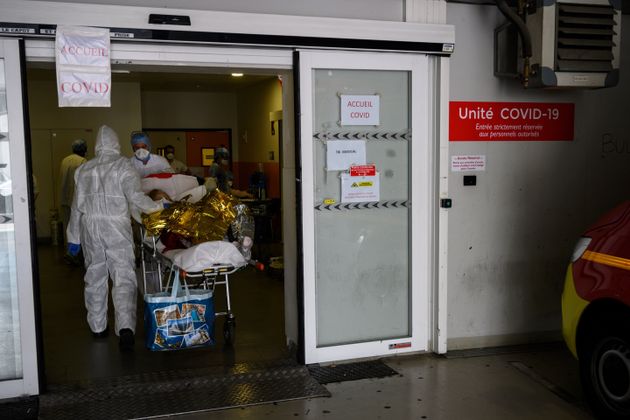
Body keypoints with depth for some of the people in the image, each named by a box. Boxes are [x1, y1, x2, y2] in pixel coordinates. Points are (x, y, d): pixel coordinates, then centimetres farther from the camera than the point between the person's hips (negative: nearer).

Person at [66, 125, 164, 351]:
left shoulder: (85, 169, 10)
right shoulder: (123, 165, -4)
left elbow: (77, 206, 13)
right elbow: (135, 196, -17)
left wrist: (73, 237, 18)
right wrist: (156, 206, -2)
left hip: (90, 227, 4)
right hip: (116, 228, -4)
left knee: (95, 277, 16)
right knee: (123, 278, -5)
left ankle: (97, 326, 25)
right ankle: (125, 326, -21)